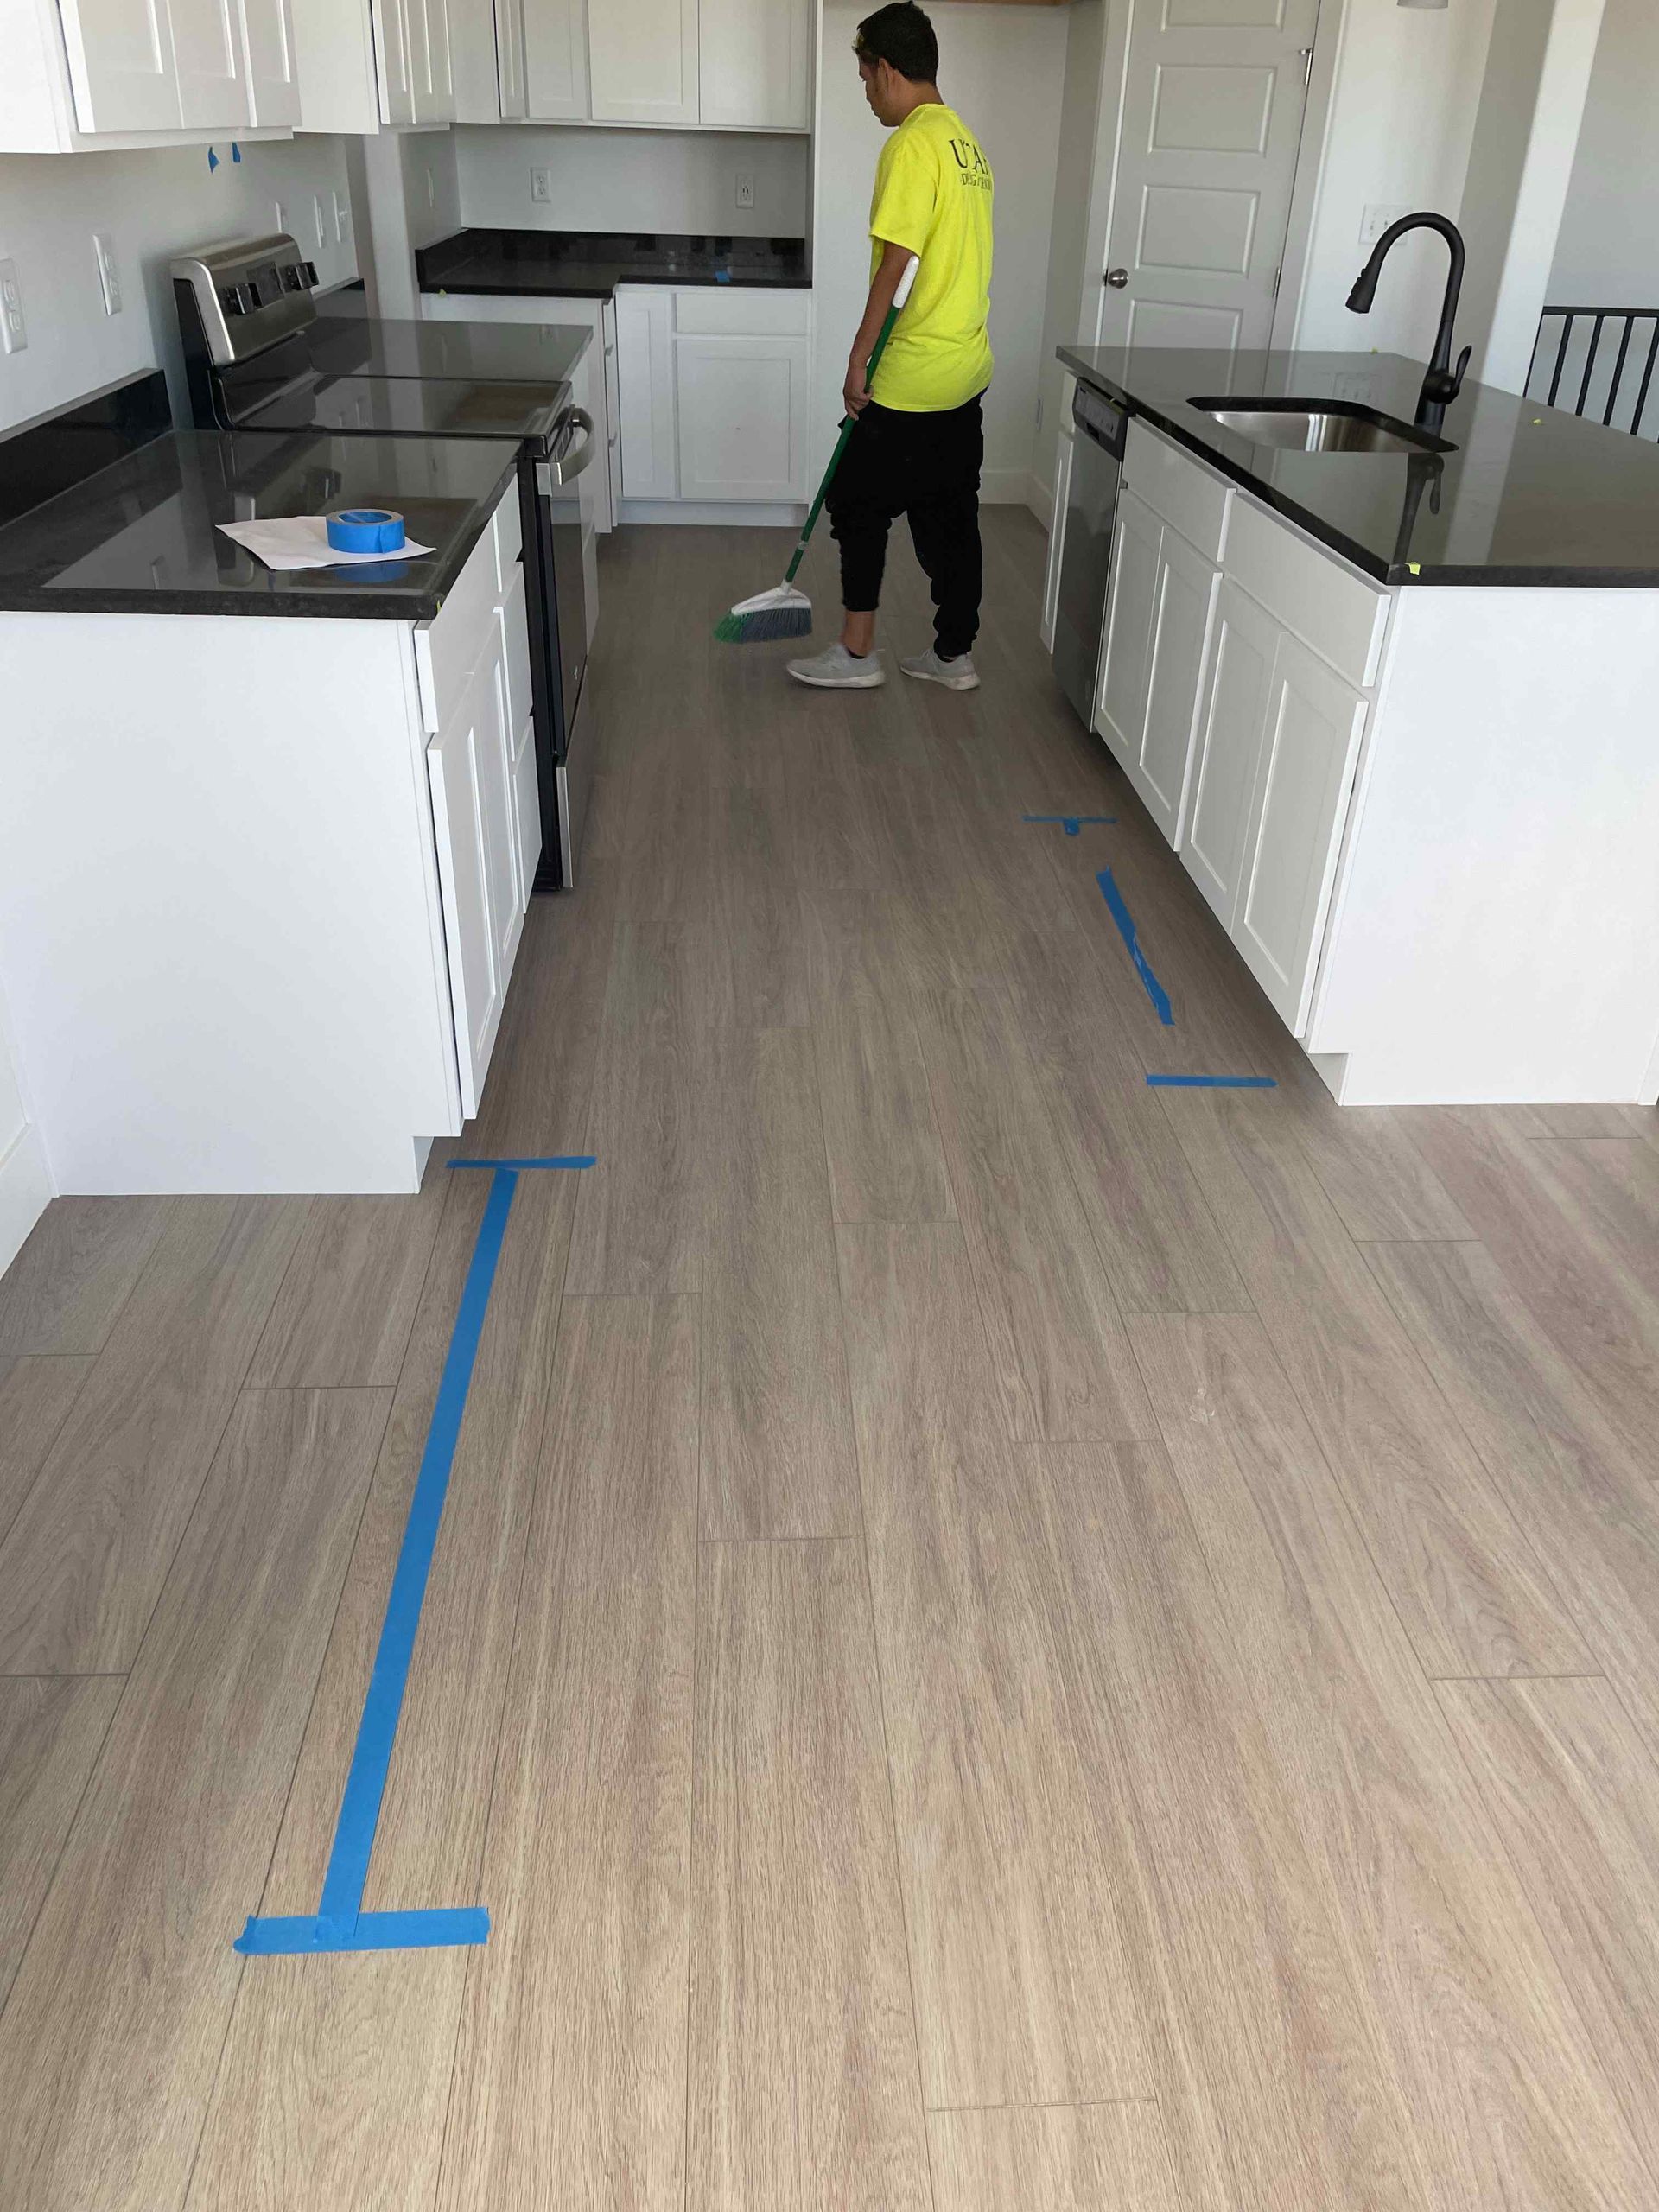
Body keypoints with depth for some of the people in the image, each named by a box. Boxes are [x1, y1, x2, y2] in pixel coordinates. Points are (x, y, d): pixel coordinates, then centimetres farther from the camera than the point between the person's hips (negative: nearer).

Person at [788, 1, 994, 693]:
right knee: (949, 513, 13)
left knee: (859, 502, 4)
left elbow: (897, 266, -20)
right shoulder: (964, 139, 14)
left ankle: (856, 654, 10)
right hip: (966, 369, 9)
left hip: (912, 377, -9)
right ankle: (954, 655, 19)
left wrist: (859, 361, -14)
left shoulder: (912, 145, -15)